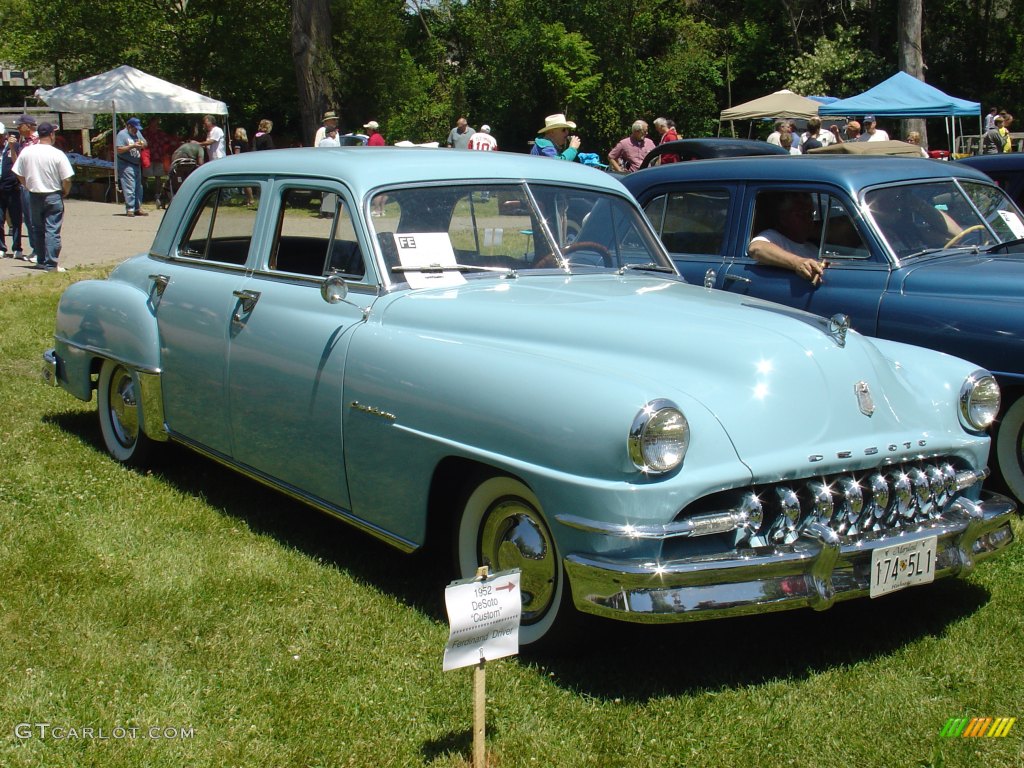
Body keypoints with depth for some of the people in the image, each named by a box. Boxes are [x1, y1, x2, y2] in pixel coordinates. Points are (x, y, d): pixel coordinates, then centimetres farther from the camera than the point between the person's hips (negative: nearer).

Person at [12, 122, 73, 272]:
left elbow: (19, 175, 4)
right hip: (53, 196, -4)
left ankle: (42, 261, 21)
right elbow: (67, 179, -14)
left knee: (38, 230, 16)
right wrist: (65, 192, 5)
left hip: (34, 196, 4)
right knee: (52, 230, -1)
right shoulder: (58, 154, -14)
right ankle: (51, 264, -4)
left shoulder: (26, 152, -2)